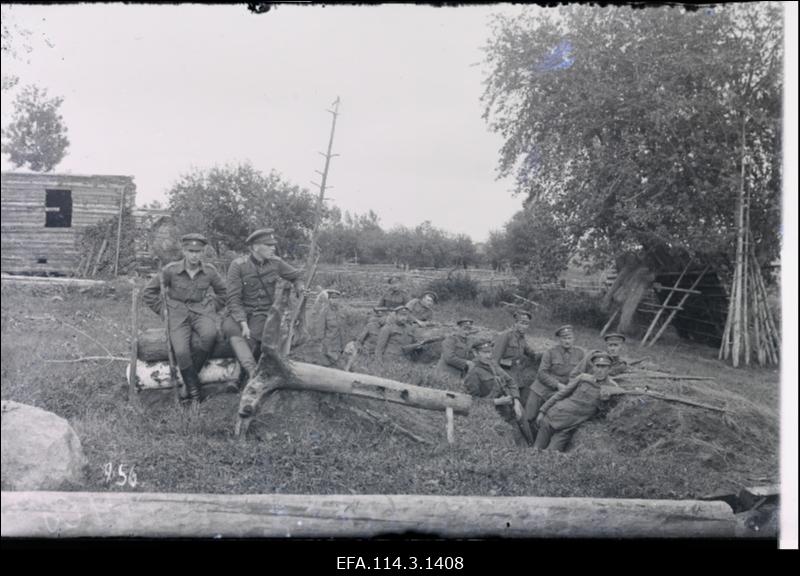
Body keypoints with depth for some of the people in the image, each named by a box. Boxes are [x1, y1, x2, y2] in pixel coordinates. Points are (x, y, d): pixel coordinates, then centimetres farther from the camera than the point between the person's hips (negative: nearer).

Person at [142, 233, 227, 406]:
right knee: (181, 351, -27)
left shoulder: (209, 271, 0)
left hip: (202, 312, 1)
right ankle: (194, 394, -11)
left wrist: (212, 308, 9)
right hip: (178, 314, -1)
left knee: (209, 335, -35)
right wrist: (164, 311, 1)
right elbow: (148, 293, 6)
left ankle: (189, 374, -15)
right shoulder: (171, 270, -5)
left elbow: (223, 293, 19)